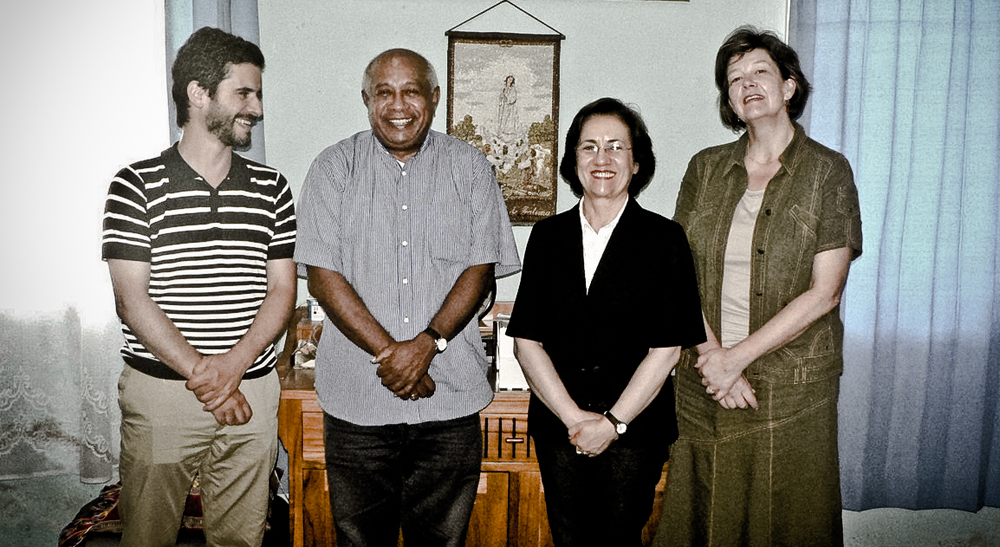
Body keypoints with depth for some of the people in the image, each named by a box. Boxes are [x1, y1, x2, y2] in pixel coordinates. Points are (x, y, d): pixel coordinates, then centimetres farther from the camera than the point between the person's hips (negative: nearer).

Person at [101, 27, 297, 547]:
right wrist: (201, 375, -14)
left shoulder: (271, 187, 6)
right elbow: (132, 299, -8)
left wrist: (233, 365, -12)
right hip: (160, 391, -2)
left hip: (253, 389, 3)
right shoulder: (137, 186, -4)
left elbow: (282, 289, 2)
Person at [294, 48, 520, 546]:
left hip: (449, 398, 1)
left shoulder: (470, 168, 4)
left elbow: (481, 268, -1)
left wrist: (426, 344, -15)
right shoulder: (333, 168, 1)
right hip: (355, 397, 0)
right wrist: (387, 351, -14)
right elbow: (322, 277, -5)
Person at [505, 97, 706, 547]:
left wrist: (613, 422, -10)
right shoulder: (548, 236, 4)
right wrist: (573, 416, -9)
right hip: (557, 426, 2)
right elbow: (525, 340, -1)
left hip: (636, 427, -2)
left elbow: (666, 349, -6)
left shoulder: (665, 239, -3)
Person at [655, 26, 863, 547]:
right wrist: (712, 354, -11)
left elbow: (823, 293, -10)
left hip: (792, 387, -2)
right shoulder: (705, 168, 6)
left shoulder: (827, 172, -3)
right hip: (703, 384, 3)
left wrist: (737, 356, -14)